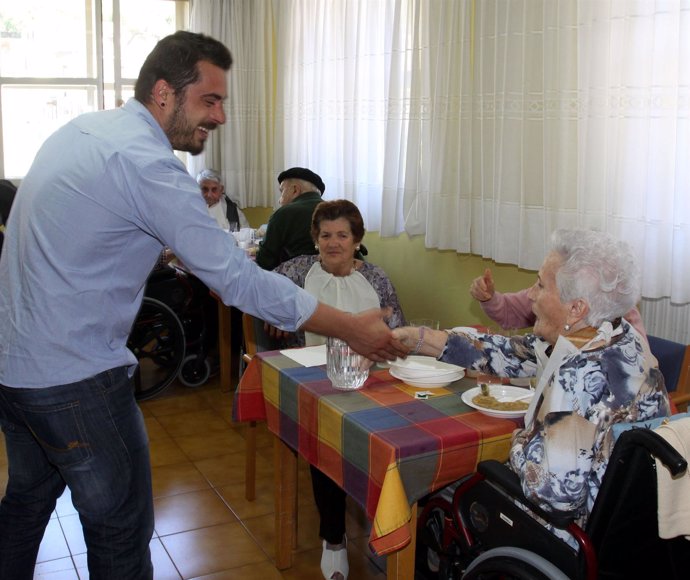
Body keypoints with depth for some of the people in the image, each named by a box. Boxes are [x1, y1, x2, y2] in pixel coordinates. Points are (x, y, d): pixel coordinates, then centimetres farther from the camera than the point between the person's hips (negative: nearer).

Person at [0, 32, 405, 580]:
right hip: (72, 376, -9)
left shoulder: (82, 128, 6)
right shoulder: (146, 164, -22)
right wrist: (354, 329, -16)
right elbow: (240, 282, -23)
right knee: (121, 530, 6)